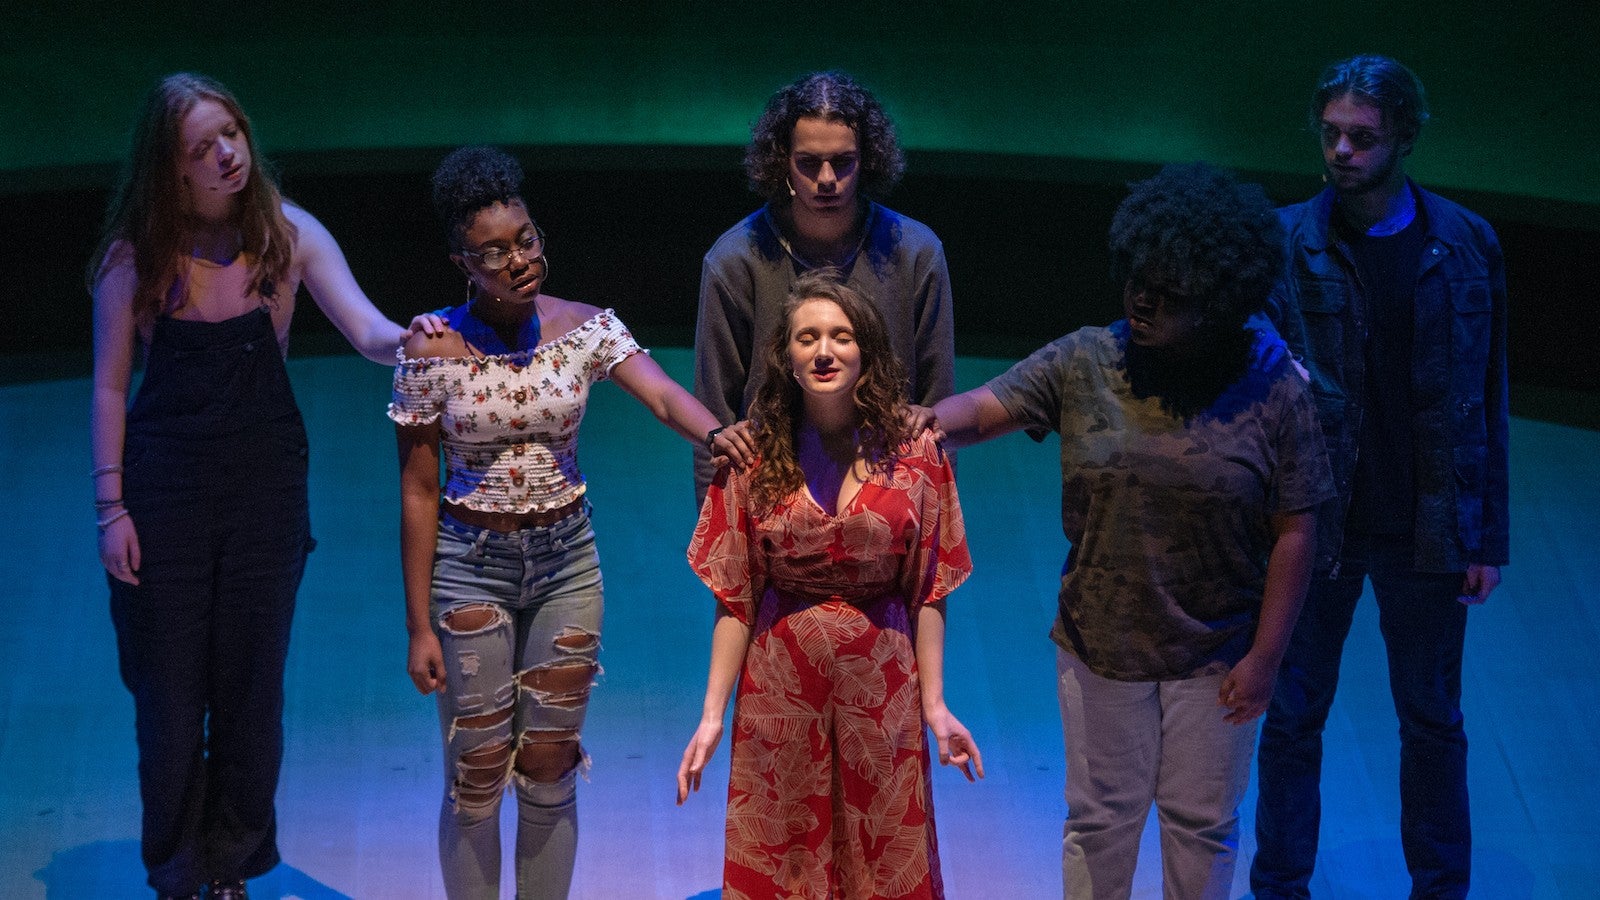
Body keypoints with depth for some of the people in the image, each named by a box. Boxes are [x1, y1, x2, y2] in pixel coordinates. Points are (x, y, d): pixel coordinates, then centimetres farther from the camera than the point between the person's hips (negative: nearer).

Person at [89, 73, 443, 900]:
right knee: (169, 692, 6)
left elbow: (366, 330, -12)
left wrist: (408, 338, -35)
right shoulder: (135, 255, -8)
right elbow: (109, 386, -2)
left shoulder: (287, 233, -5)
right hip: (165, 487, -1)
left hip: (265, 485, 1)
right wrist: (111, 505, -6)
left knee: (252, 686, 10)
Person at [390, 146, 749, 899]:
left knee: (550, 769, 10)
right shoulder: (432, 350, -10)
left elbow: (664, 395, -21)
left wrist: (716, 434, -45)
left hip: (567, 562, 2)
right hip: (470, 567, -2)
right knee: (475, 776, 4)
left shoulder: (585, 328, -5)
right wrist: (420, 625, -7)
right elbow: (417, 493, -7)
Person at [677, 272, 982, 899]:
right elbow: (734, 600, -1)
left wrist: (935, 705, -4)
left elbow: (926, 594, 1)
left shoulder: (914, 452, -1)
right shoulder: (755, 455, -1)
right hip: (780, 690, 0)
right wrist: (712, 715, -5)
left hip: (881, 692, 0)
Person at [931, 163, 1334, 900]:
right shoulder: (1083, 364, -7)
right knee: (1101, 819, 16)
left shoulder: (1271, 387, -12)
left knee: (1201, 824, 15)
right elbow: (983, 408, -15)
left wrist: (1265, 656, -10)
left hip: (1215, 657, -1)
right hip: (1100, 645, 1)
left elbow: (1293, 532, -10)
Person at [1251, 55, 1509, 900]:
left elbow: (1486, 396, 1)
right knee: (1293, 717, 11)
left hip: (1426, 529, 1)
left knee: (1432, 719, 14)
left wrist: (1487, 536, 1)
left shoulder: (1466, 245, -3)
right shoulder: (1285, 244, -7)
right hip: (1312, 522, -1)